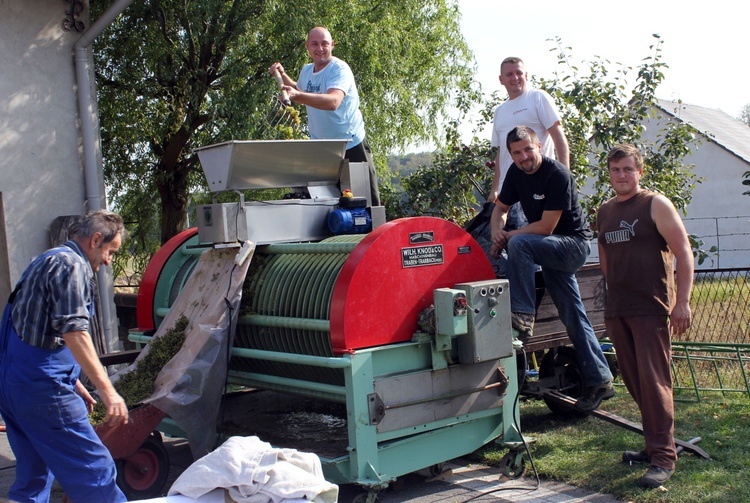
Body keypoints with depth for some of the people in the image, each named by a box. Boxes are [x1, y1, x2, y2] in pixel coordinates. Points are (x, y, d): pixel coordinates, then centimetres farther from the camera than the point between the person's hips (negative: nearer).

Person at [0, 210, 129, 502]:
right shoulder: (72, 265, -11)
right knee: (94, 470, -6)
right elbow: (73, 331, -24)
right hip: (41, 385, -11)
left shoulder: (48, 261, 22)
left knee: (33, 476, 18)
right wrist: (107, 391, -28)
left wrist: (74, 384, 28)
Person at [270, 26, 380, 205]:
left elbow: (333, 101, -37)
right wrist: (282, 75, 13)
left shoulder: (339, 69, -17)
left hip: (351, 145, -7)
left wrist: (297, 95, -49)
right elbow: (301, 92, 29)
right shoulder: (306, 70, 6)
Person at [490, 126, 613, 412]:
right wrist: (497, 231, -8)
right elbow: (501, 208, 13)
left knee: (519, 244, -31)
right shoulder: (516, 173, 3)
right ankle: (599, 381, 11)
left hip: (573, 244, -7)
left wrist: (508, 236, -15)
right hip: (551, 248, 7)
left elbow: (545, 227, -22)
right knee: (573, 317, 5)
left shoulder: (558, 175, -20)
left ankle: (523, 316, -27)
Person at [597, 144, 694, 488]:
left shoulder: (655, 205, -3)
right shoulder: (604, 212, 14)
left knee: (654, 382, -7)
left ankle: (663, 457, 0)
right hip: (617, 311, 6)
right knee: (634, 382, 11)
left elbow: (683, 252, -8)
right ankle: (653, 444, 24)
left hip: (651, 308, -6)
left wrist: (682, 301, -14)